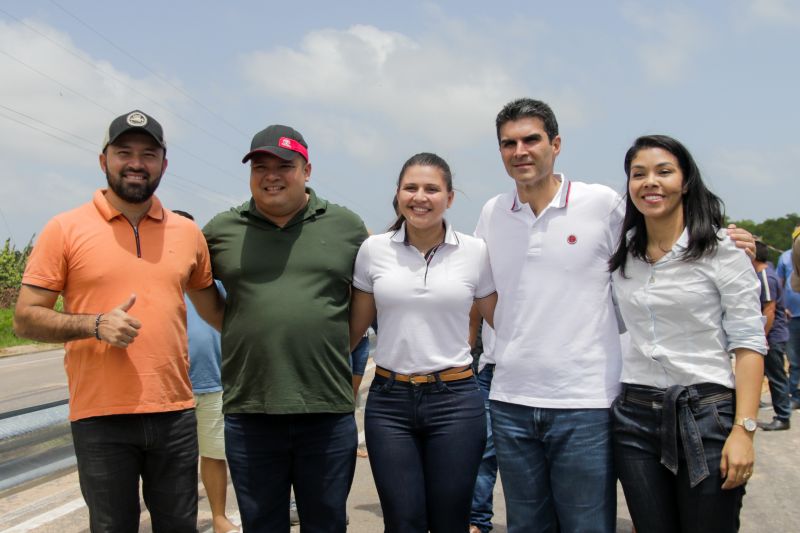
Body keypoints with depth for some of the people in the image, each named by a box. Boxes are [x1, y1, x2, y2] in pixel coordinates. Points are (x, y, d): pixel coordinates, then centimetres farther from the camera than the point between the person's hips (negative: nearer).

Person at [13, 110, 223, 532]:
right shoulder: (65, 229, -2)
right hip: (101, 417, -3)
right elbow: (25, 319, -4)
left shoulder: (188, 233, 9)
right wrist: (95, 324, -17)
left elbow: (211, 303, 24)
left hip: (175, 413, 3)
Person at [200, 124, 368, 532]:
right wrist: (236, 328, 8)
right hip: (250, 413, 1)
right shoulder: (221, 230, 5)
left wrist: (342, 344, 8)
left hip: (329, 410, 0)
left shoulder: (347, 226, 5)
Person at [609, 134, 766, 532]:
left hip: (705, 415, -4)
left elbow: (749, 344, -8)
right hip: (634, 418, 4)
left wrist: (743, 430, -15)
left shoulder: (721, 249, -5)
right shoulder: (621, 256, 8)